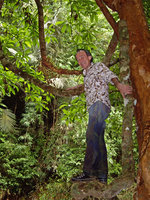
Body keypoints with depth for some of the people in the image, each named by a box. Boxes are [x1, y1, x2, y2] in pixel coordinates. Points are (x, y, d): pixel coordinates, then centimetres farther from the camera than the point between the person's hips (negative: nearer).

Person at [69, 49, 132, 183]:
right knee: (98, 140, -2)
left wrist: (119, 85, -28)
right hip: (93, 108, 8)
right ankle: (102, 176, -7)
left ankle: (89, 171, -32)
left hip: (100, 103, -8)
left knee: (92, 135, -25)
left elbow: (110, 75, -9)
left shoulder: (99, 66, 12)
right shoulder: (86, 76, 34)